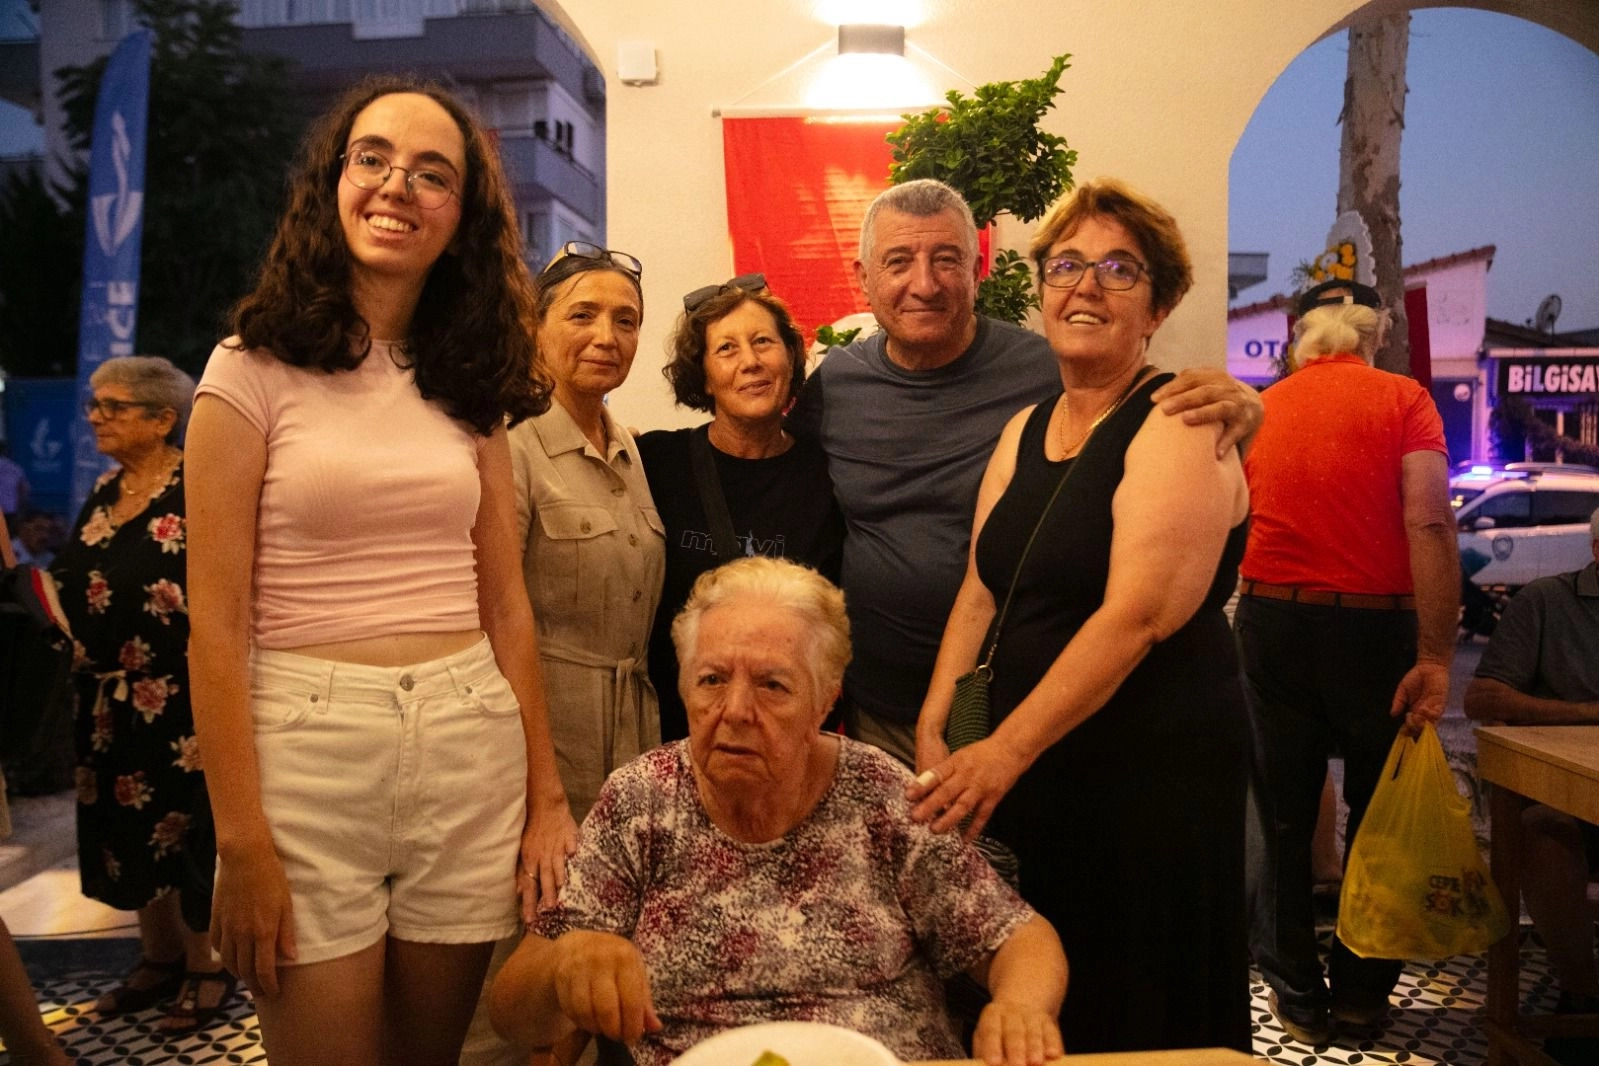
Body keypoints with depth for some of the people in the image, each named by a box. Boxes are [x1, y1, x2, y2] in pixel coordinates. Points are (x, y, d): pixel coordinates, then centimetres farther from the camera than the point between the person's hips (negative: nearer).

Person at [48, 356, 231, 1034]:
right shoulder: (104, 492, 11)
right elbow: (70, 585, 20)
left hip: (179, 697, -8)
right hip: (108, 696, 8)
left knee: (185, 821, 2)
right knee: (125, 823, 14)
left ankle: (207, 966, 17)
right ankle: (160, 957, 29)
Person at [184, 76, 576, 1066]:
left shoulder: (470, 390, 8)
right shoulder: (256, 368, -3)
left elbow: (506, 605, 8)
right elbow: (218, 623, -6)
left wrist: (547, 797, 4)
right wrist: (242, 845, -11)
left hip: (474, 749, 4)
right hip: (308, 748, -3)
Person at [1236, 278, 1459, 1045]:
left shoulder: (1260, 410, 7)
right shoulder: (1404, 400, -2)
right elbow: (1429, 525, -13)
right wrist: (1434, 657, -14)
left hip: (1271, 622, 3)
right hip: (1374, 628, -2)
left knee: (1283, 818, 12)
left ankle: (1298, 998, 21)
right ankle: (1360, 992, 24)